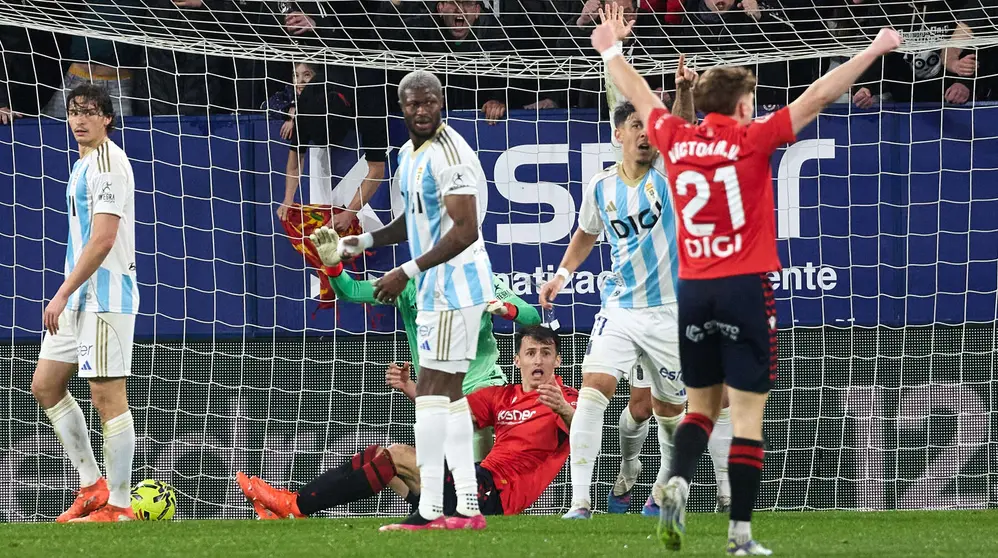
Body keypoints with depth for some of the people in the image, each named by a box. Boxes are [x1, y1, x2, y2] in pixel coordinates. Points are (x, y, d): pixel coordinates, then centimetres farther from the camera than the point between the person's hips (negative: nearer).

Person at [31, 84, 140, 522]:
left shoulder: (108, 163, -13)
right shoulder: (84, 164, 17)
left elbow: (102, 240, -21)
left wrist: (63, 294, -20)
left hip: (105, 298, -10)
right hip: (80, 299, 10)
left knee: (107, 395, -8)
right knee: (45, 386, 11)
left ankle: (119, 506, -3)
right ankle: (92, 486, 16)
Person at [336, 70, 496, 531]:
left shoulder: (449, 156, -18)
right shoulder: (408, 154, 13)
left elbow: (465, 231, -23)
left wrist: (407, 272, -23)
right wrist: (366, 241, 13)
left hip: (455, 283, -10)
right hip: (434, 287, 10)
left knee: (431, 389, -12)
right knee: (449, 391, 11)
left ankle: (430, 510, -13)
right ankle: (468, 508, 13)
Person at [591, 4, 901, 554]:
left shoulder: (676, 139, 4)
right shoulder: (753, 139, -7)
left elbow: (641, 97, 22)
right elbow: (817, 96, -6)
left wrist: (612, 51, 39)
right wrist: (872, 52, 1)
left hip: (692, 291, 4)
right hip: (745, 287, -4)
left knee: (701, 405, 17)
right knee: (748, 412, -1)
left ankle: (677, 481, -11)